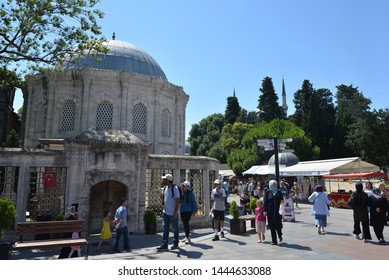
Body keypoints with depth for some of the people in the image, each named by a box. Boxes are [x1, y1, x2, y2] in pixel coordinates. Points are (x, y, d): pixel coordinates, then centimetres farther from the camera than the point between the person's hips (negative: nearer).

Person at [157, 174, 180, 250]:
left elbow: (178, 201, -15)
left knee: (175, 229, 9)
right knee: (165, 229, 8)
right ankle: (164, 245, 13)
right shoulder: (164, 188, 5)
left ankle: (175, 244, 23)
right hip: (166, 212, 6)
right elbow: (163, 198, 16)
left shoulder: (174, 188, -15)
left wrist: (175, 212, -18)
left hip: (173, 213, -6)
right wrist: (160, 193, -5)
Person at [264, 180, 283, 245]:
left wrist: (282, 201, -8)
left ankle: (280, 235, 25)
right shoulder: (268, 192, 3)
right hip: (270, 211, -1)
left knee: (278, 224, -5)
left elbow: (282, 200, 16)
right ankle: (274, 240, 12)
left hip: (277, 211, 1)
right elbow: (265, 201, 1)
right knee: (272, 226, 2)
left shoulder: (279, 192, 9)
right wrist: (265, 210, -5)